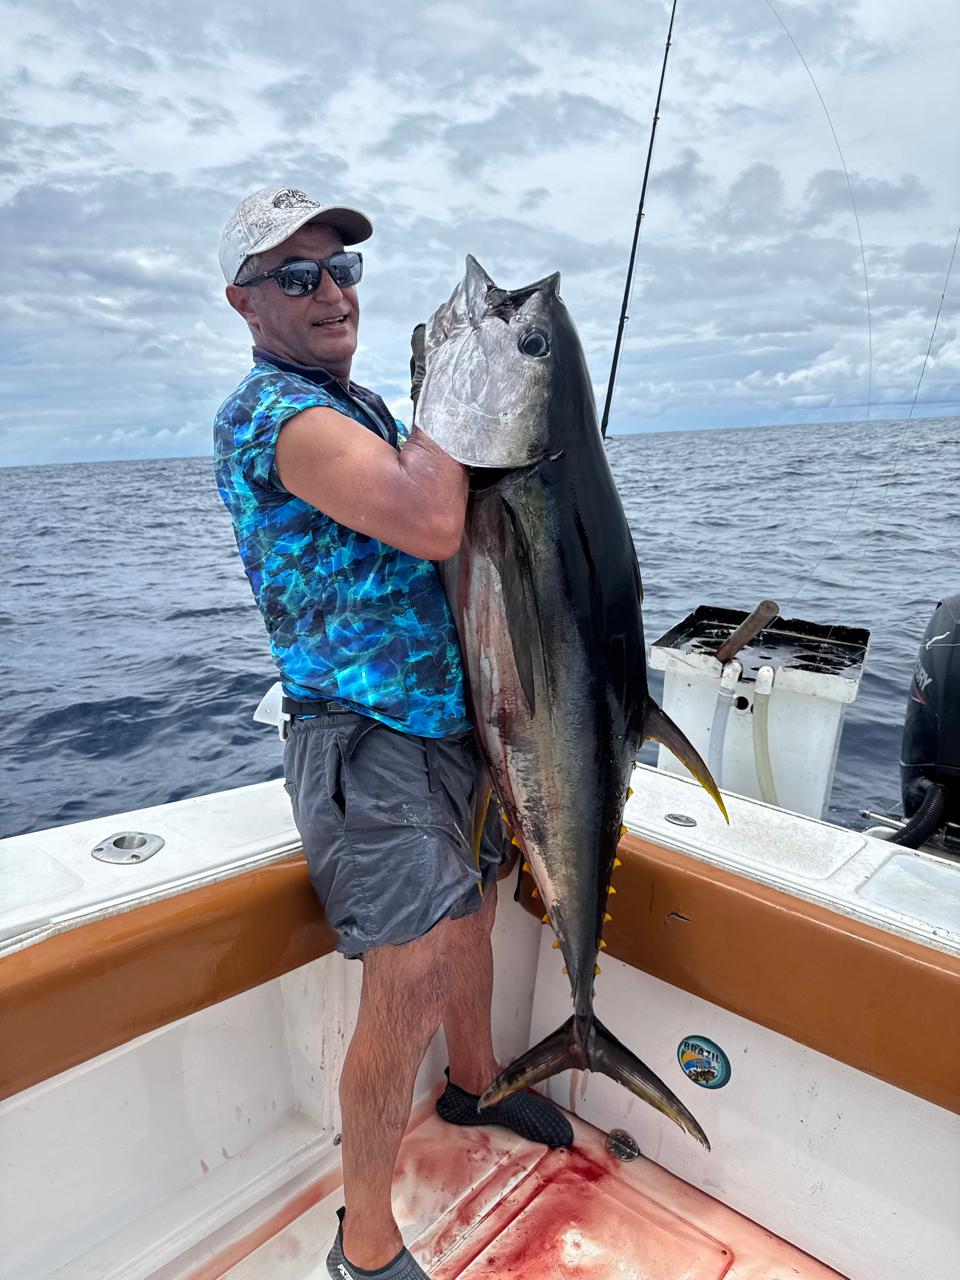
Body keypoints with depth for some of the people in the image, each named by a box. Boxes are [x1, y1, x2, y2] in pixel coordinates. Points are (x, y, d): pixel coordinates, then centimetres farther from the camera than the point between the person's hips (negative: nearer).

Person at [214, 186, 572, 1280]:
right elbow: (431, 525, -28)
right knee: (409, 984, -6)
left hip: (455, 713, 9)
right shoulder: (269, 411, -14)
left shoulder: (361, 405, 17)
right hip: (367, 738, -9)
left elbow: (435, 522, 21)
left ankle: (474, 1084, 50)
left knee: (467, 915, 23)